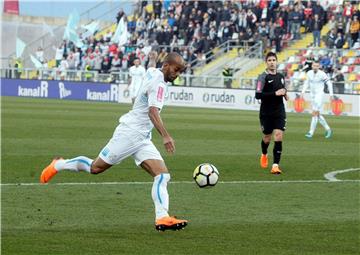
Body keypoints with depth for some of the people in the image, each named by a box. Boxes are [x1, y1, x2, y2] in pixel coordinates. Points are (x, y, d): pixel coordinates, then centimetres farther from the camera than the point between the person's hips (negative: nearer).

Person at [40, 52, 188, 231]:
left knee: (162, 175, -9)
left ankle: (162, 218, -21)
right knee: (95, 168, 2)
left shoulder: (152, 72, 11)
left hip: (142, 139, 9)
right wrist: (165, 136, -41)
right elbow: (153, 111, -30)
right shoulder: (158, 84, -17)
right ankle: (58, 165, 25)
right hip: (128, 133, -9)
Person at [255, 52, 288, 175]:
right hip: (266, 113, -3)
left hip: (279, 113, 3)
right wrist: (275, 93, -24)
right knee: (267, 138, 11)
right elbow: (258, 95, -20)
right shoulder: (263, 77, -10)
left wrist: (284, 93, 4)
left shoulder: (281, 76, 8)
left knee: (278, 137, -11)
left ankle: (275, 165, -10)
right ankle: (264, 155, 44)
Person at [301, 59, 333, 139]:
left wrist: (331, 94, -4)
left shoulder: (322, 74, -13)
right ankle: (327, 129, 25)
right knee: (317, 115, 10)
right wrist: (303, 92, 6)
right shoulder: (309, 73, 2)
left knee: (315, 114, -11)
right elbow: (306, 83, 16)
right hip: (312, 95, 6)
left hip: (319, 95, -6)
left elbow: (329, 83, -4)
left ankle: (311, 132, -10)